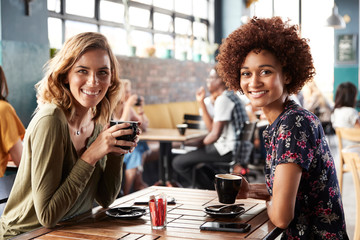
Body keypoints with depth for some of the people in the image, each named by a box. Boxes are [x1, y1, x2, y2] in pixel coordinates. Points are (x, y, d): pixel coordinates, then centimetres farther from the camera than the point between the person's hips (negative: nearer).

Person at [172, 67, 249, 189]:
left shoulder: (223, 99, -16)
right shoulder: (230, 96, 17)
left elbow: (215, 134, -20)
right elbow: (212, 127, 16)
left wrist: (202, 144, -1)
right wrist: (201, 103, 14)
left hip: (226, 151, -11)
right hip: (235, 149, 11)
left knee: (178, 163, -12)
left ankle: (210, 190, 0)